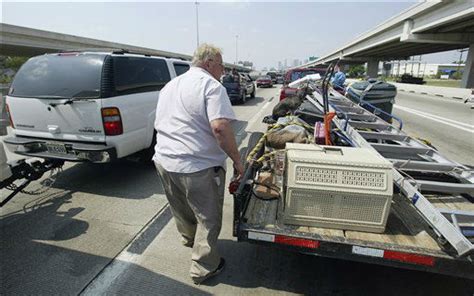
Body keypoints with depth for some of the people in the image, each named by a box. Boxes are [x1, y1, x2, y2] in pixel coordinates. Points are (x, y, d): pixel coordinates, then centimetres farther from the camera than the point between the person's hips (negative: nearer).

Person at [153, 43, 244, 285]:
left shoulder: (169, 86, 15)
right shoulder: (211, 85, -12)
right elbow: (220, 127, -26)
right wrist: (237, 161, -16)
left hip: (164, 162, 9)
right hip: (199, 167, -8)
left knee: (182, 210, 28)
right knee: (208, 219, 11)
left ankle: (189, 240, 54)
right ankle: (203, 268, 27)